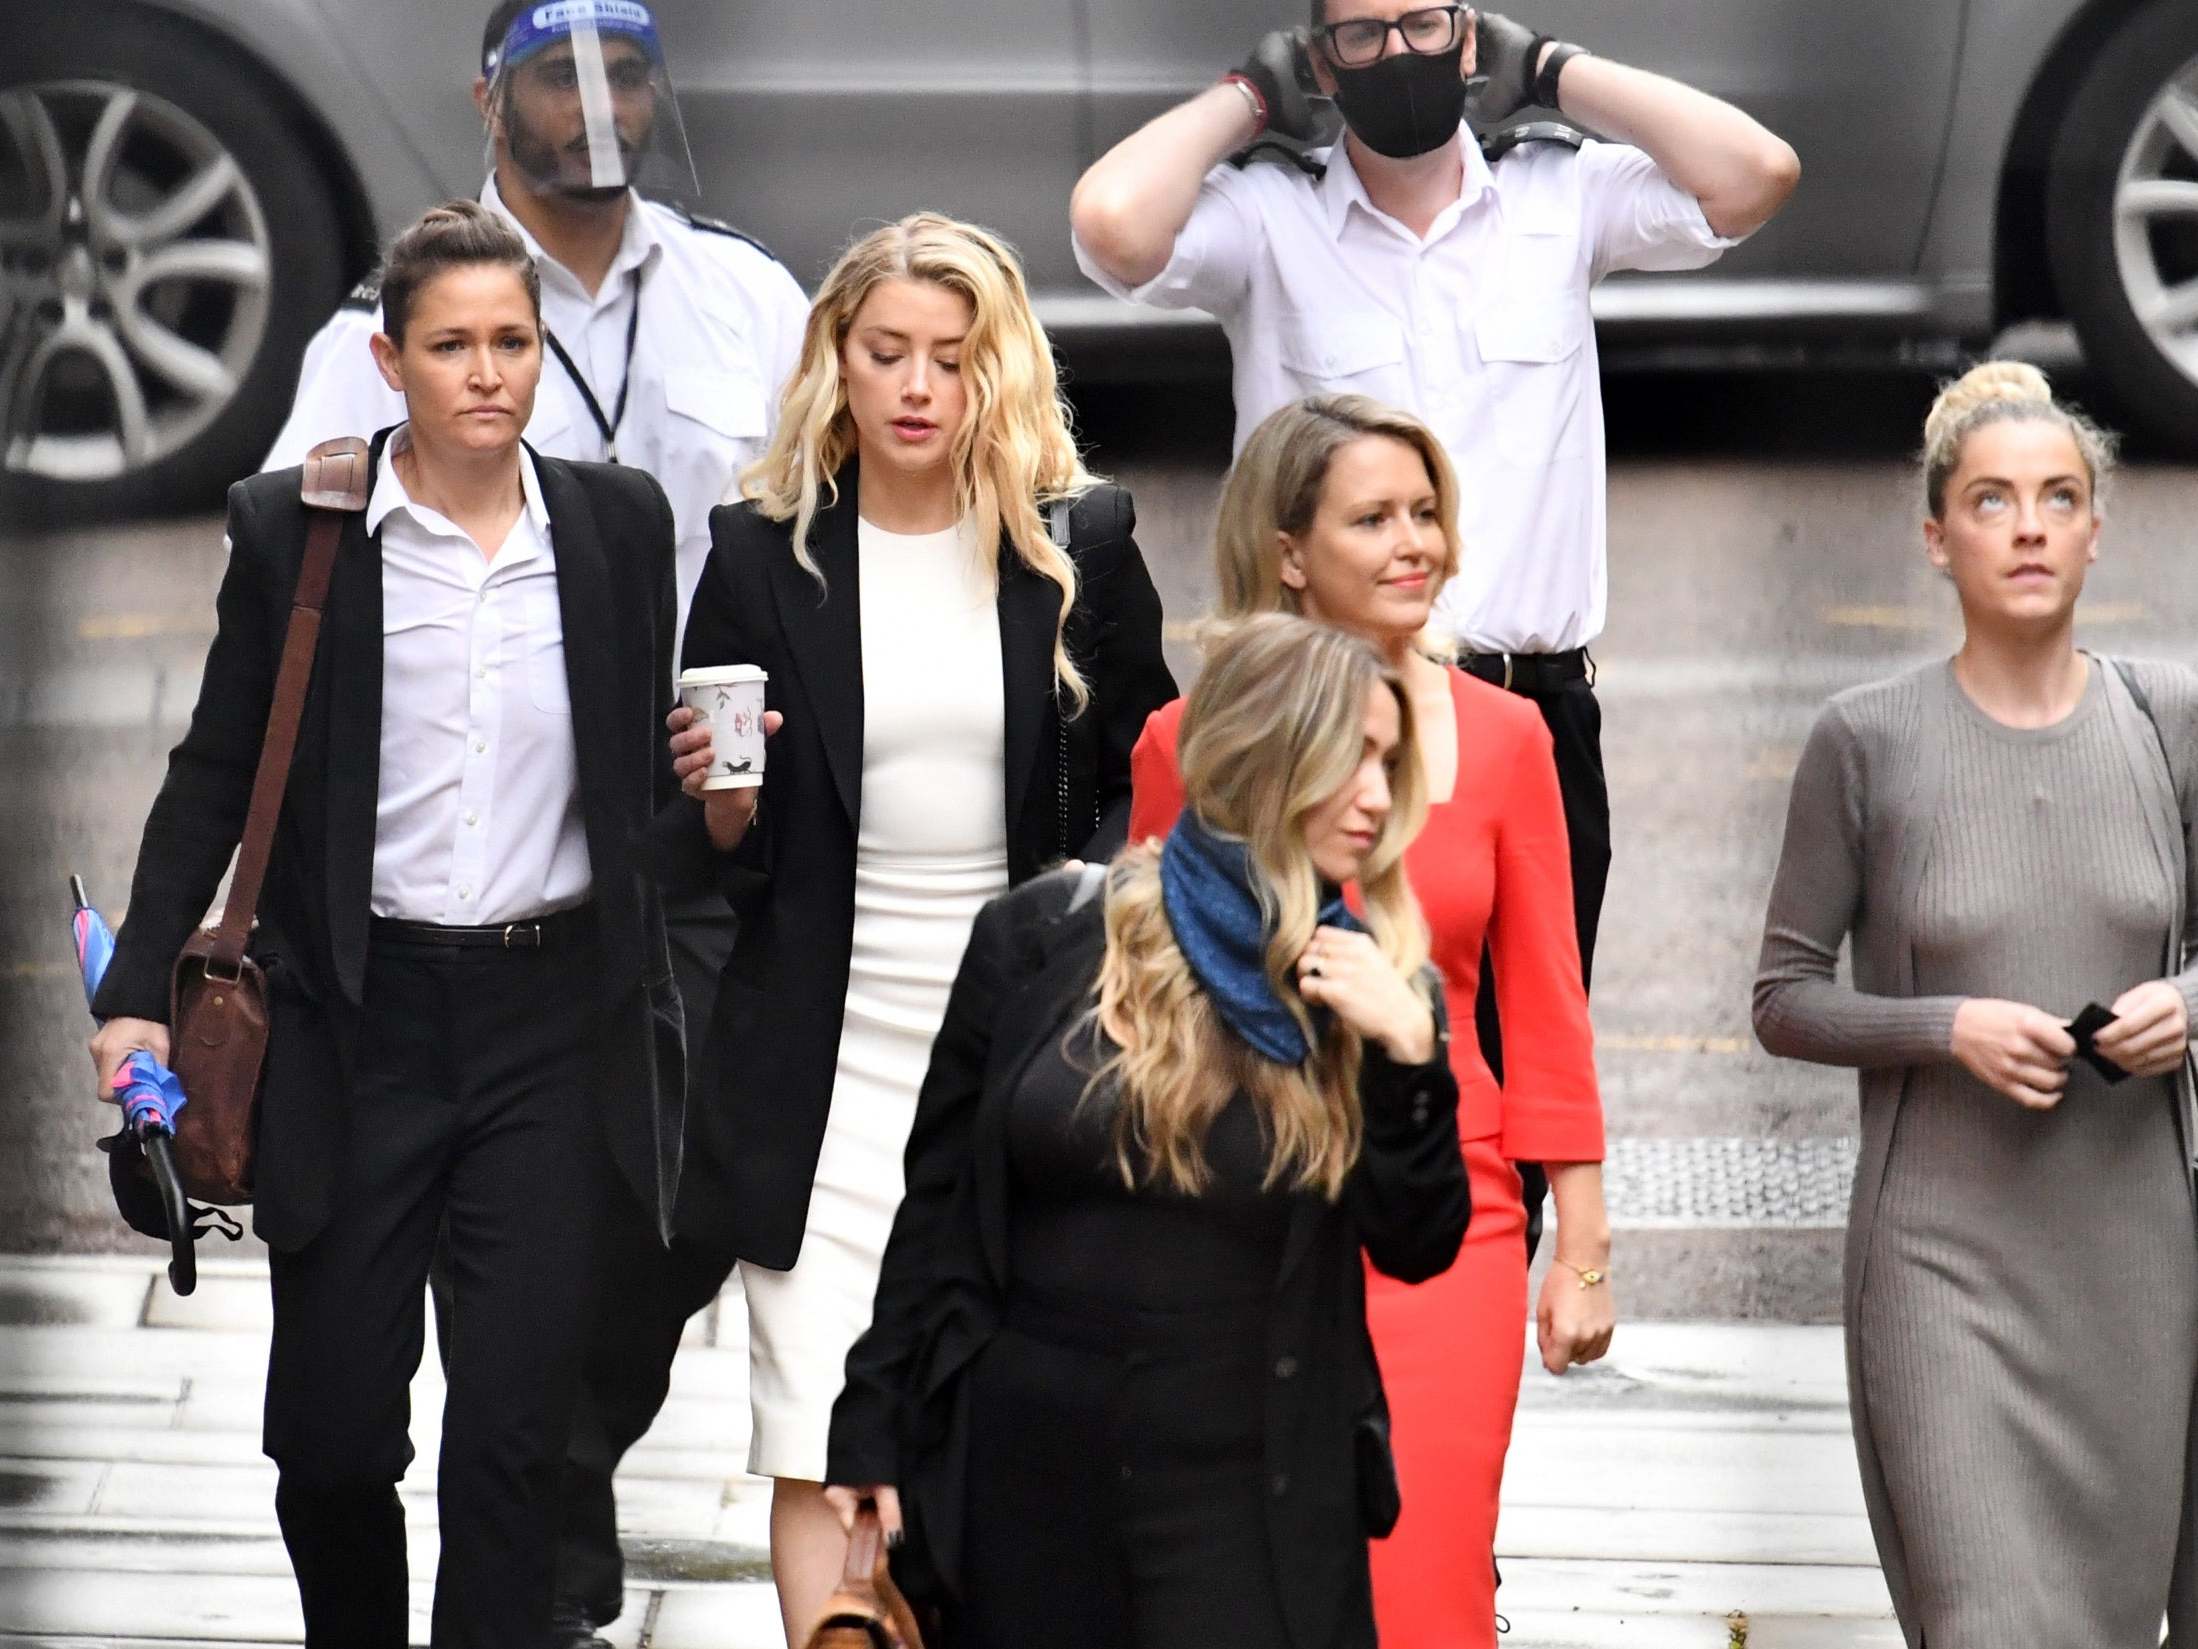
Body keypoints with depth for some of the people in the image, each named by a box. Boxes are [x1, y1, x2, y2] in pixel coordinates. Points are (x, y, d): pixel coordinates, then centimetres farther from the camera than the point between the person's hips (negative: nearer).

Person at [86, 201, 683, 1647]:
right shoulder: (292, 527, -1)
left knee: (515, 1432, -2)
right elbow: (217, 773, 4)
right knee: (331, 1432, 4)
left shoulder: (618, 524, 4)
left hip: (555, 1022, 1)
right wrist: (141, 990, -3)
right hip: (359, 1024, 0)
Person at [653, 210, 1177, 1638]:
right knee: (818, 1450, -5)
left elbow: (1150, 779, 10)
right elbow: (715, 864, 8)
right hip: (830, 1058, 0)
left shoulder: (1082, 543, 4)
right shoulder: (764, 556, 3)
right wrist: (722, 807, -15)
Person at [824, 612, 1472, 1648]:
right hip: (1028, 1488, 0)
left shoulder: (1370, 983, 2)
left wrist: (1406, 1055, -14)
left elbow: (1416, 1249, -2)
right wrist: (873, 1435, 4)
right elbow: (938, 1203, 5)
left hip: (1256, 1508, 0)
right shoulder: (1038, 940, 1)